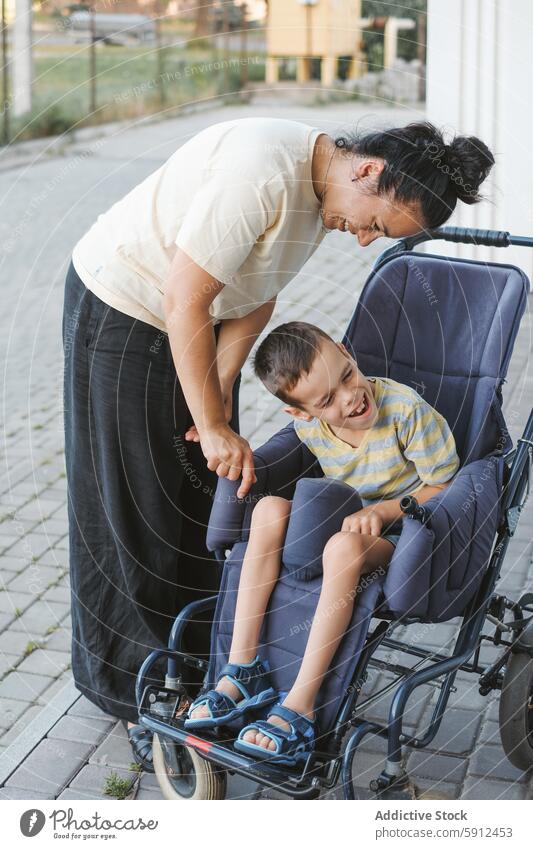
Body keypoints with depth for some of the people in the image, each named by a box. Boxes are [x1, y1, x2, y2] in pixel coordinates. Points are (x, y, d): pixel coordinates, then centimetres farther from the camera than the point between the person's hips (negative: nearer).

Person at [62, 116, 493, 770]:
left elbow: (256, 296, 2)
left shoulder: (324, 191, -5)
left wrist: (220, 391, -9)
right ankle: (136, 697, 15)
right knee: (136, 513, 1)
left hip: (194, 317, 8)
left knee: (211, 499, 10)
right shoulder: (262, 173, -34)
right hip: (121, 311, -8)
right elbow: (185, 301, -31)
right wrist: (213, 426, -26)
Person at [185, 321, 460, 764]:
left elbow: (446, 487, -12)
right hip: (345, 518, 5)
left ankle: (301, 706, -33)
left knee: (344, 546, -37)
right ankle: (244, 670, -19)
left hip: (403, 531, -5)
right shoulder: (309, 425, -7)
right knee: (270, 509, -22)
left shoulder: (407, 410, -22)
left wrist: (383, 510, -27)